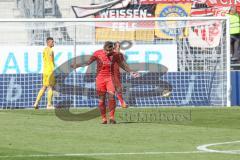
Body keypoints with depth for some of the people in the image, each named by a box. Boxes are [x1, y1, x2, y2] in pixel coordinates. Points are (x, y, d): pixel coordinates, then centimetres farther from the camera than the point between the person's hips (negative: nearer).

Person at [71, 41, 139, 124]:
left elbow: (123, 65, 11)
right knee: (101, 99, 0)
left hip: (110, 78, 0)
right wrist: (77, 65, -8)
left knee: (111, 96, -17)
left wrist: (131, 72, 4)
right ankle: (104, 118, 9)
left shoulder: (115, 55, 0)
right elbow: (88, 62, 3)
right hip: (100, 78, 0)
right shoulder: (98, 53, -4)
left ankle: (112, 117, -13)